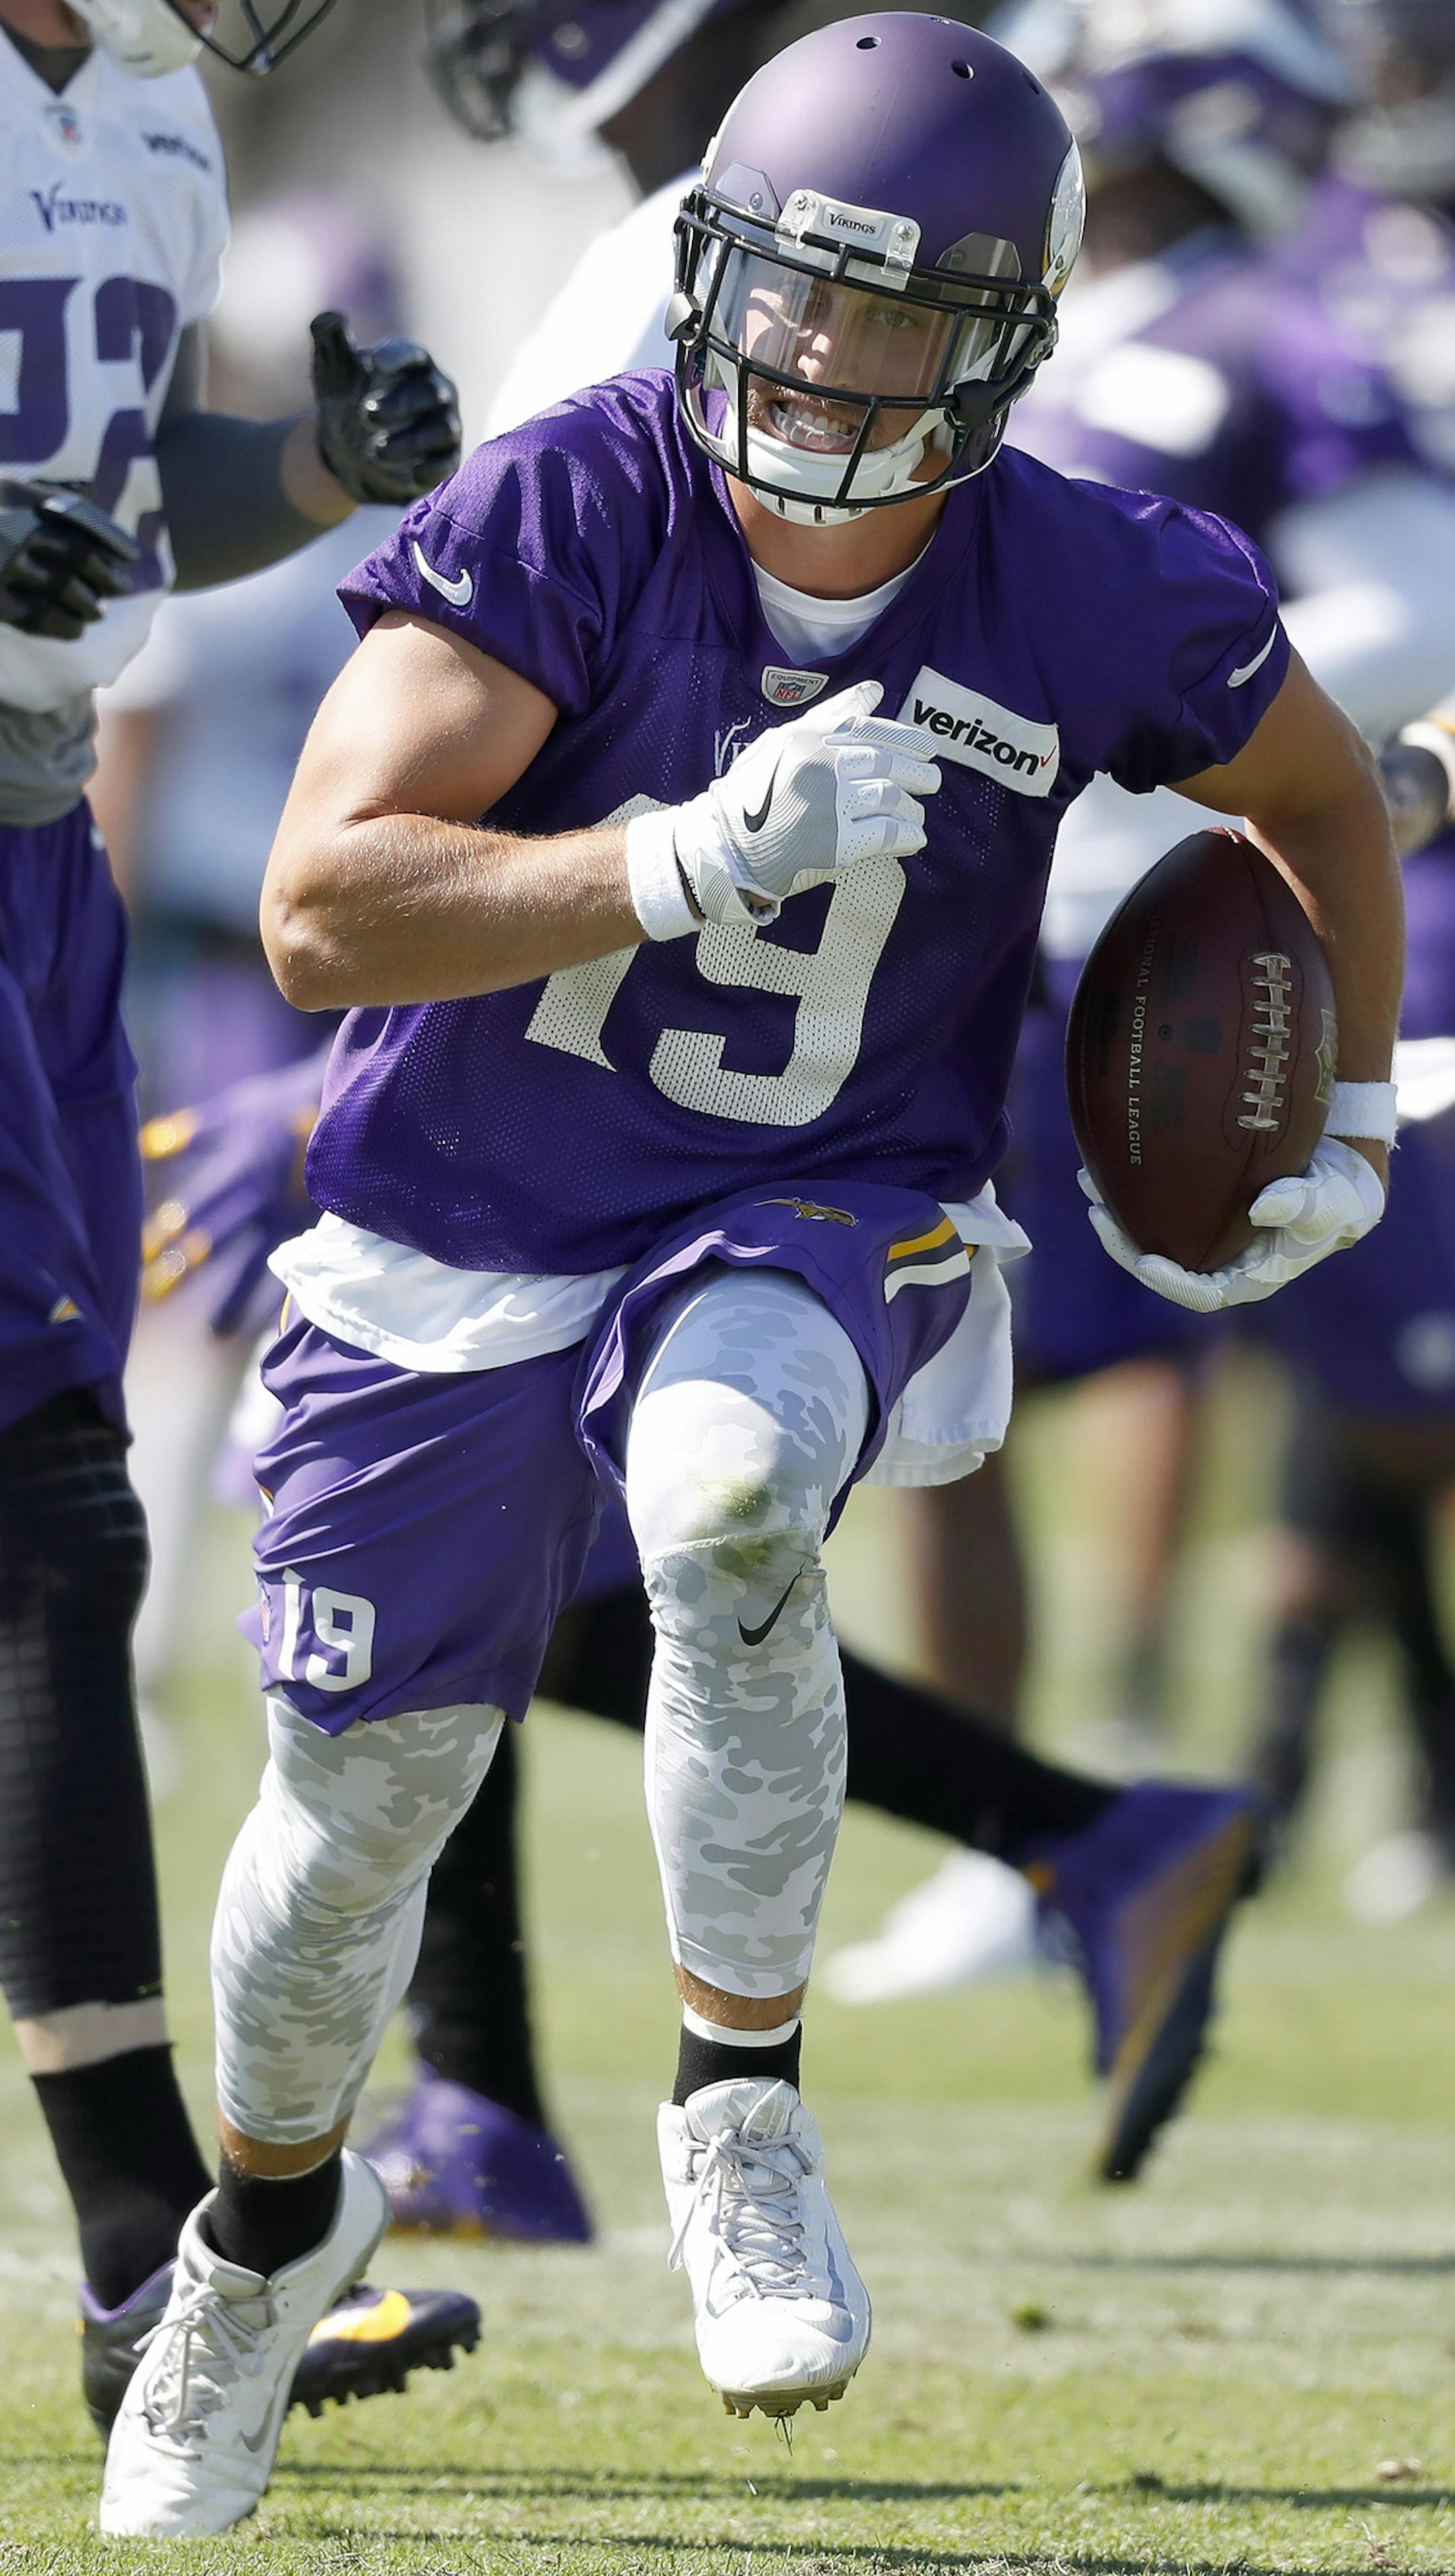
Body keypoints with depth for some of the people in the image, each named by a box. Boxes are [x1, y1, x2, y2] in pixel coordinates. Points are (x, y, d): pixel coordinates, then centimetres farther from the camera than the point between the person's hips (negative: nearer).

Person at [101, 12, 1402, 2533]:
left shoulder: (1092, 598, -13)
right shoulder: (559, 516, -21)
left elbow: (1316, 791, 10)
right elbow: (322, 911, -30)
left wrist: (1346, 1126, 8)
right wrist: (698, 856, -39)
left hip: (815, 1229, 0)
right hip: (463, 1230, 1)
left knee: (724, 1500, -36)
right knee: (360, 1805, 10)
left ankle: (739, 2111, -19)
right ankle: (269, 2228, 42)